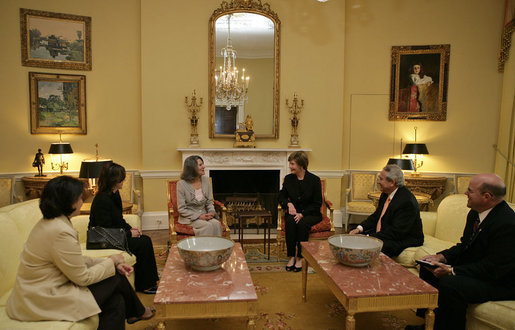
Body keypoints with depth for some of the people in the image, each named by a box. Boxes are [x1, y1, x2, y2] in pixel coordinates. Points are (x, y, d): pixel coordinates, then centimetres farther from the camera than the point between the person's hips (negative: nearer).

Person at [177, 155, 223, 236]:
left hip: (203, 215, 4)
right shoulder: (182, 184, -11)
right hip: (188, 217, -4)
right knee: (208, 226, -30)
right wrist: (199, 216, -17)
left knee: (216, 224, -26)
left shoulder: (206, 180, 4)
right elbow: (181, 209, -9)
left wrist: (212, 212, -10)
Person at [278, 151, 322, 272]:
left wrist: (302, 214, -19)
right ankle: (291, 256, -21)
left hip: (311, 214, -3)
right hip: (293, 212, 3)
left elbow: (317, 203, -7)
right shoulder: (288, 178, 4)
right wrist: (288, 203, -11)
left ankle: (300, 257, -20)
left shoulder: (314, 180, -7)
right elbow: (281, 196, 13)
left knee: (303, 223, -34)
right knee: (290, 222, -31)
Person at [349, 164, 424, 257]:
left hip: (402, 241, -9)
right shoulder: (385, 194, 5)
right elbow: (376, 216, 15)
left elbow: (396, 232, -26)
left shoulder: (407, 201, -23)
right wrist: (359, 228, -2)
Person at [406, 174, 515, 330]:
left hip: (500, 281, -10)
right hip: (475, 268, 10)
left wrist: (452, 271, -25)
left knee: (449, 283, -31)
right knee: (428, 267, 6)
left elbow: (493, 268, -26)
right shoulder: (475, 213, 2)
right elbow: (465, 245, 11)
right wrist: (441, 257, -5)